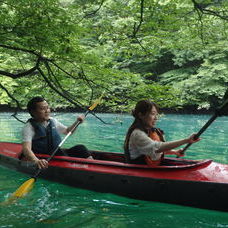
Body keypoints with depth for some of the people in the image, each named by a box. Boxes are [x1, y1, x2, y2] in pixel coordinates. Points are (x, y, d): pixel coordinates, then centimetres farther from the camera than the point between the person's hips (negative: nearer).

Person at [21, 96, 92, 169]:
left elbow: (67, 131, 26)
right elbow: (26, 149, -28)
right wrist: (36, 161, -48)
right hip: (45, 161, -6)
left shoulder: (53, 121, 9)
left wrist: (77, 122, 8)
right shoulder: (29, 127, -12)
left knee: (80, 148, -13)